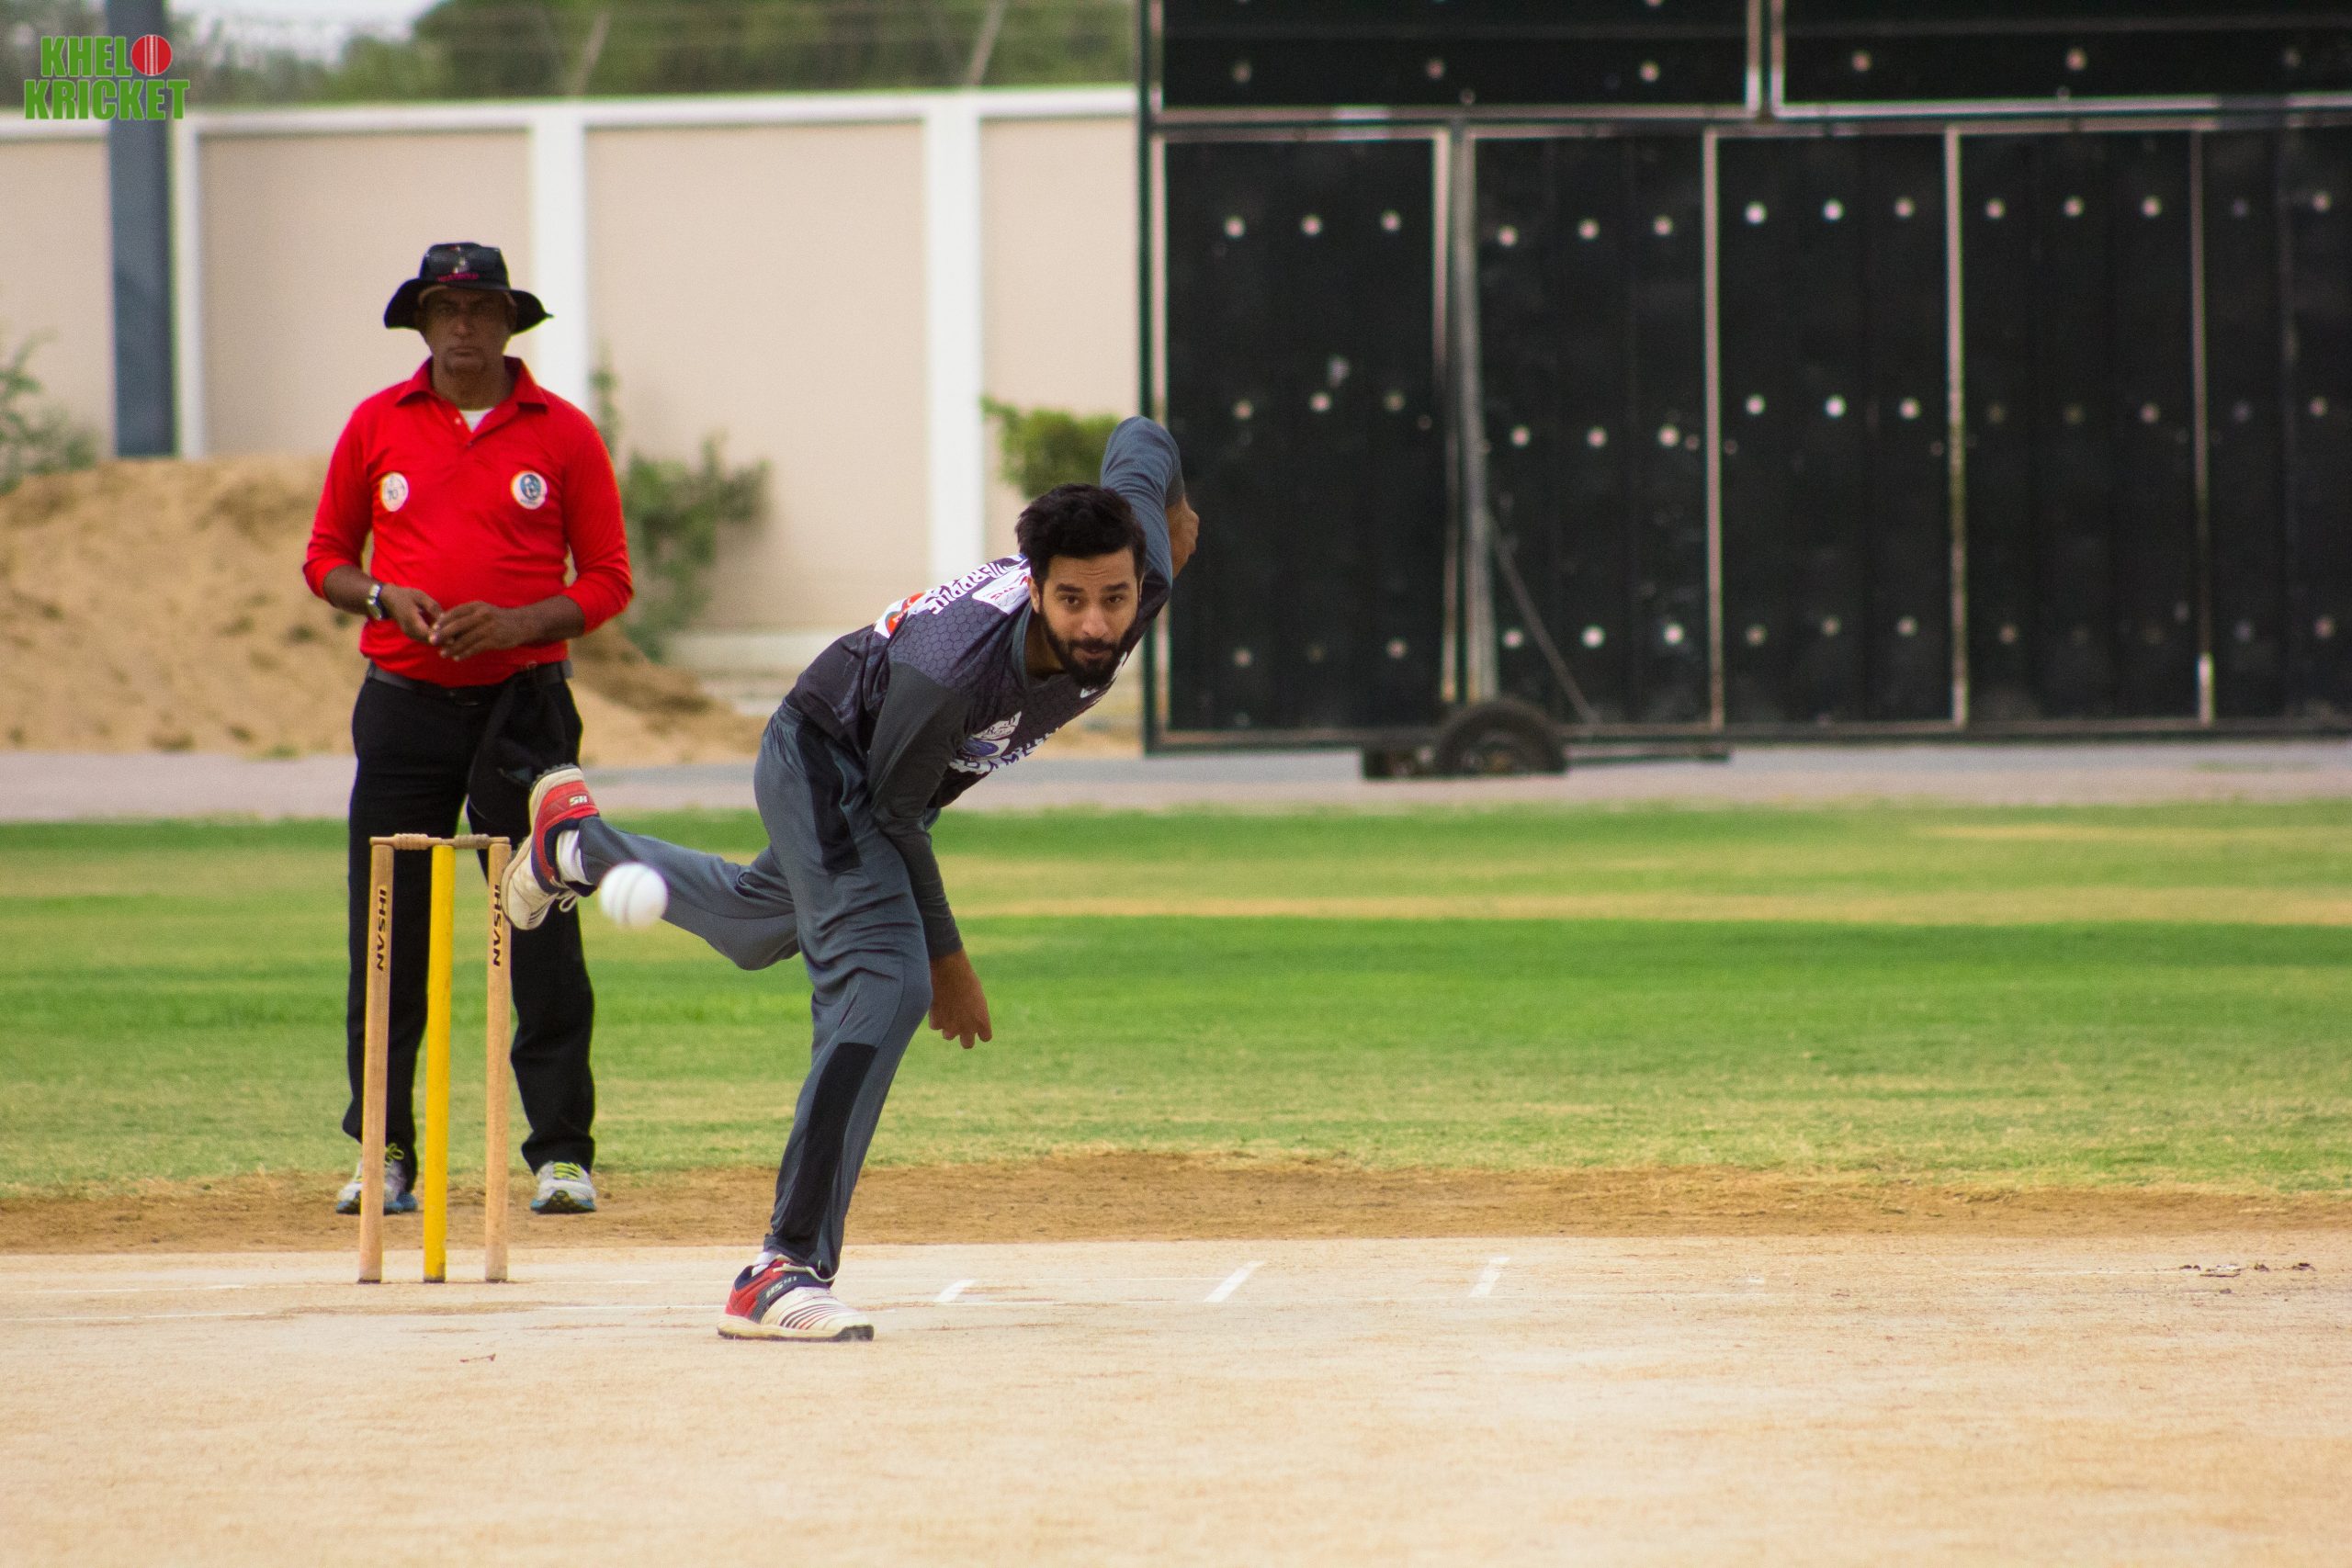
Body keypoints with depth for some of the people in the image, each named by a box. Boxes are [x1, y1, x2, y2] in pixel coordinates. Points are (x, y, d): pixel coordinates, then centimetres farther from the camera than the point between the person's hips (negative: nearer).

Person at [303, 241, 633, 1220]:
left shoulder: (563, 435, 3)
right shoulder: (376, 426, 8)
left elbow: (608, 581, 4)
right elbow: (324, 558, 14)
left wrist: (517, 622, -13)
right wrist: (383, 597, -7)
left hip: (523, 705, -2)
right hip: (404, 703, 2)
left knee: (543, 935, -4)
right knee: (386, 932, 0)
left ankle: (562, 1152, 0)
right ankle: (383, 1152, 6)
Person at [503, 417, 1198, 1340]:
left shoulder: (1145, 580, -30)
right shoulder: (948, 668, -43)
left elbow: (1140, 439, -9)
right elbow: (894, 813, -25)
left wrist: (1170, 512, 13)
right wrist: (947, 957, -16)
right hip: (828, 768, -8)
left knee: (759, 927, 30)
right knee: (884, 986, -25)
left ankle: (580, 842, 57)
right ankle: (785, 1271, -25)